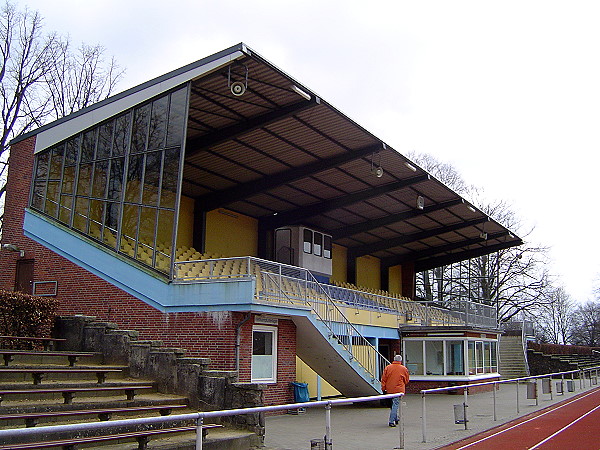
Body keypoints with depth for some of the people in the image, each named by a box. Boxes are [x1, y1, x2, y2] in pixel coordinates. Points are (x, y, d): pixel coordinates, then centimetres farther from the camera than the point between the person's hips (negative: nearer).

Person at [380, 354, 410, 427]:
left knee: (393, 404, 18)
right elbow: (406, 381, 8)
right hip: (399, 390, -3)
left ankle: (395, 419, 28)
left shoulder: (387, 367, 2)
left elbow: (383, 379, 2)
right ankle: (391, 421, -9)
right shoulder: (404, 369, -2)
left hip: (389, 390, 3)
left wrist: (383, 388, 9)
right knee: (395, 405, -2)